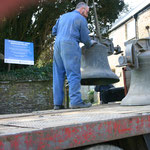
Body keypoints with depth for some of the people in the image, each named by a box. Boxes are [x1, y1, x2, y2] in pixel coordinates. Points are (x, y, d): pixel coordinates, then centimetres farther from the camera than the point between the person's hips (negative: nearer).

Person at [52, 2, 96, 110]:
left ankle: (57, 103, 4)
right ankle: (76, 101, -15)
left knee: (58, 75, 5)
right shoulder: (81, 19, 5)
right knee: (74, 74, -9)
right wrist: (90, 44, 22)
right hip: (70, 45, -6)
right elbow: (85, 38, 4)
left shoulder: (63, 16, 24)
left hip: (57, 45, 7)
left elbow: (54, 31, 23)